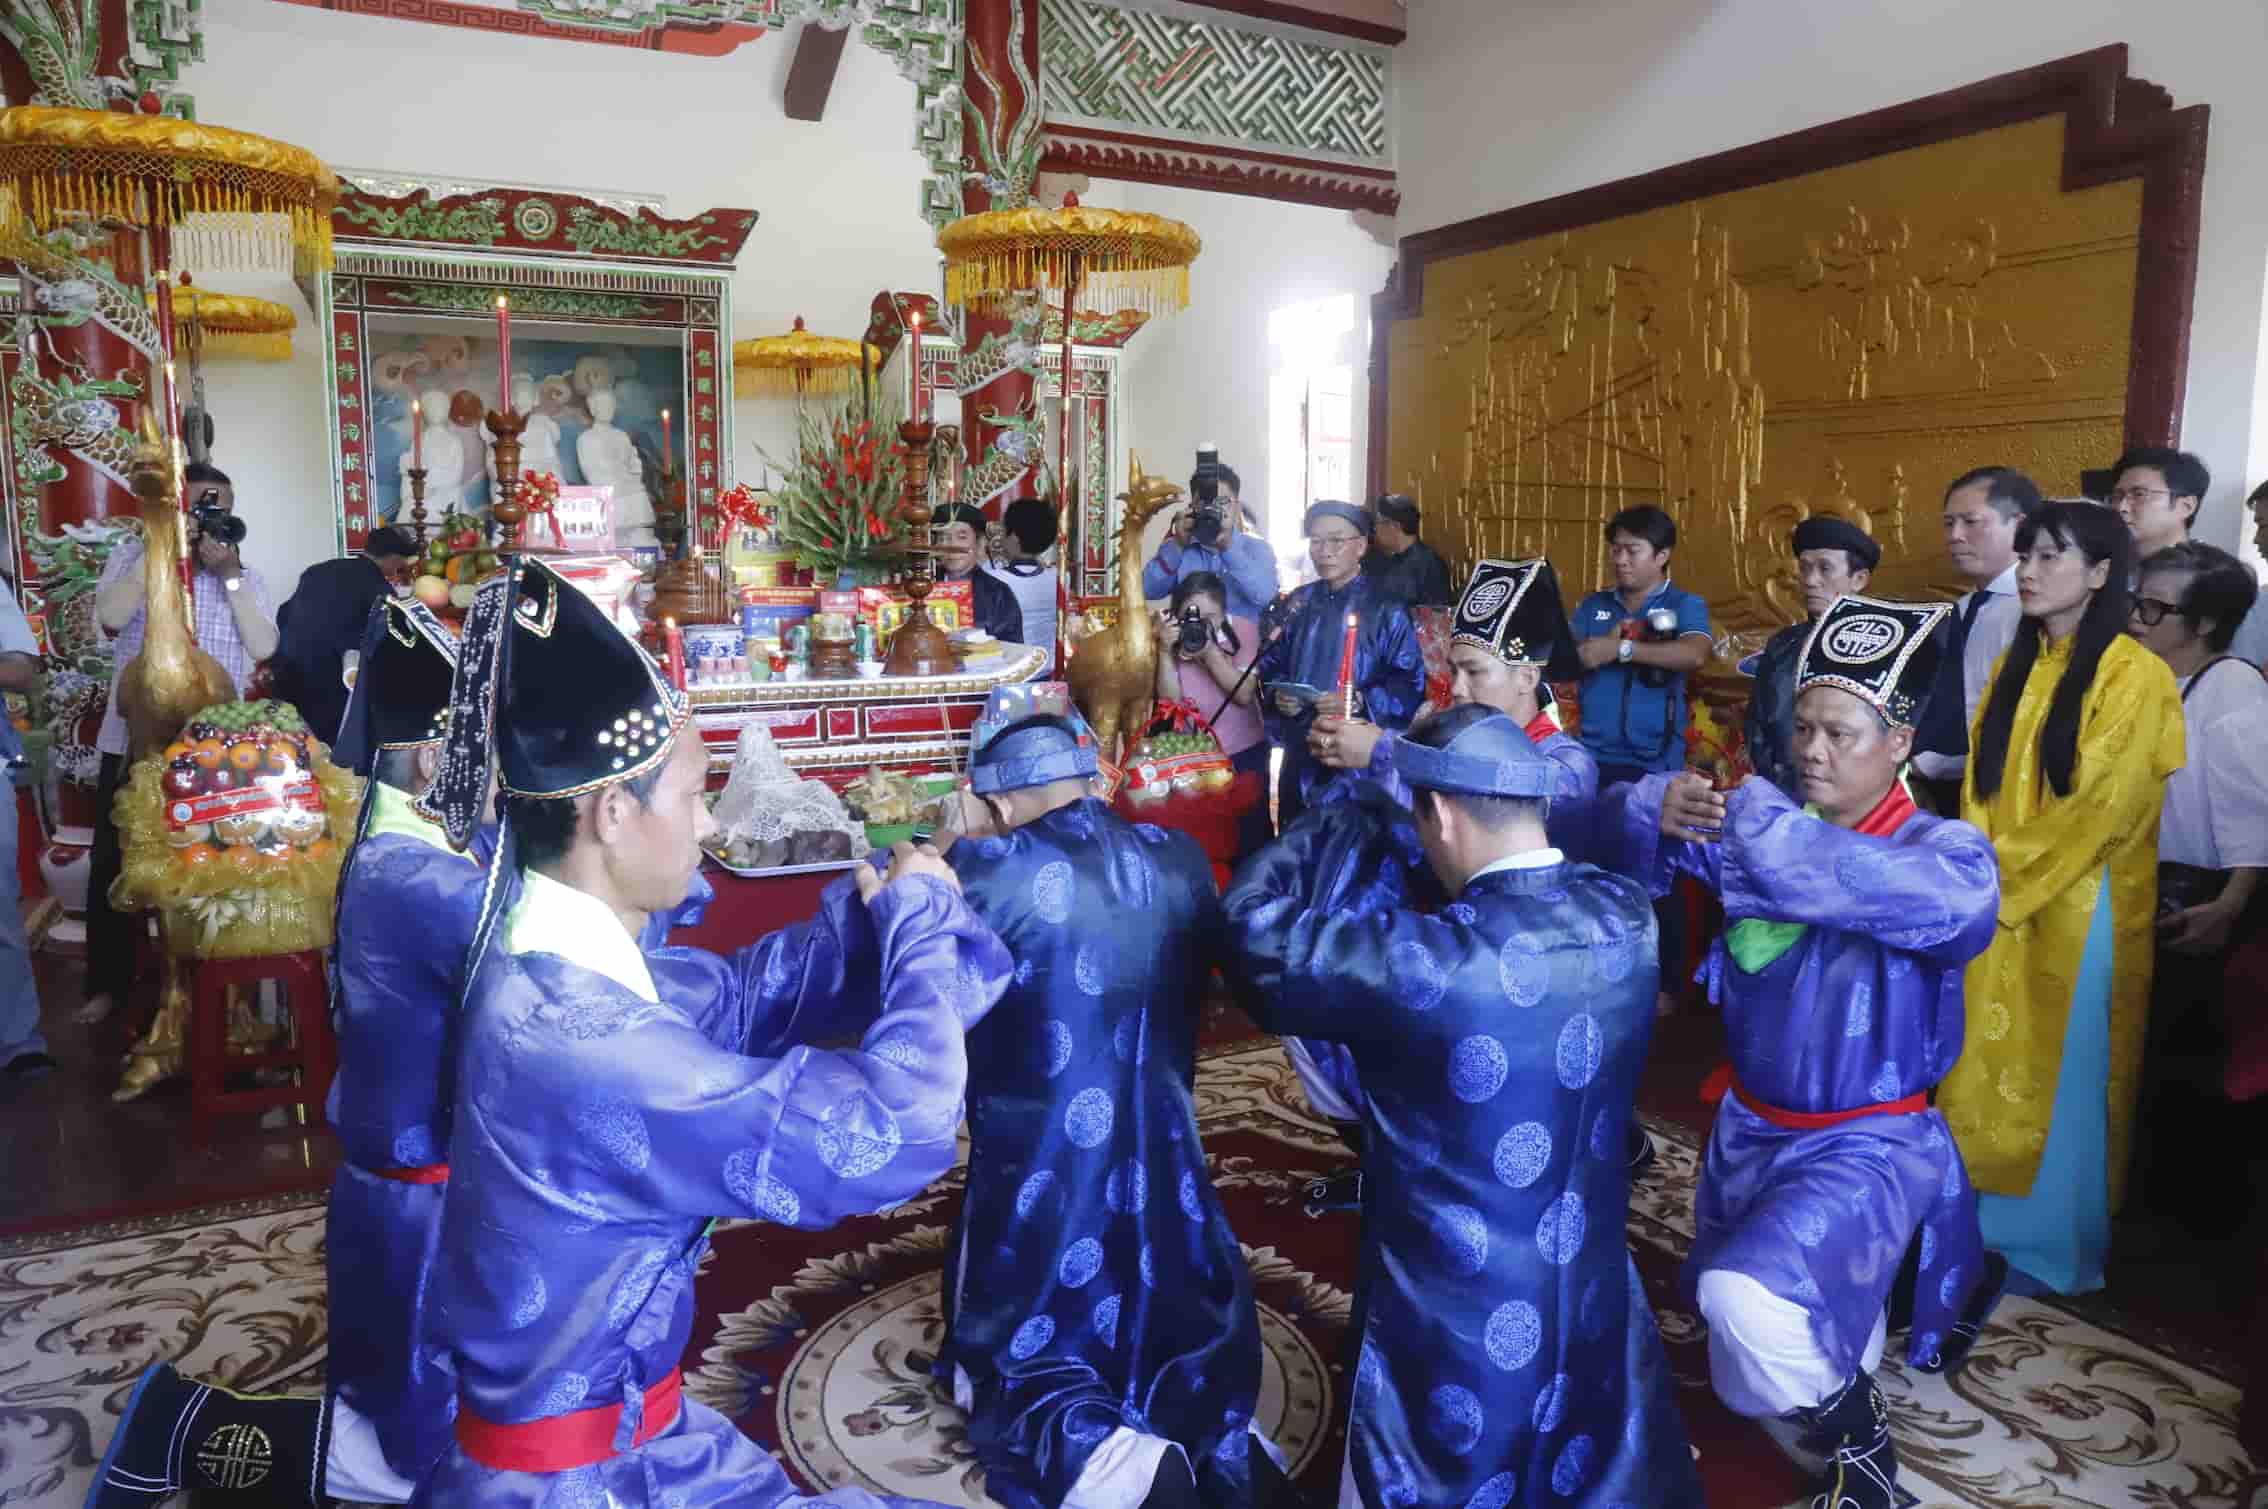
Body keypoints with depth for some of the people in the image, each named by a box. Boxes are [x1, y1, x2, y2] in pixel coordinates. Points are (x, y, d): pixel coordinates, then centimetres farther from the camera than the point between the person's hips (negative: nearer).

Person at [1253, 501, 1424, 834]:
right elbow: (1270, 665, 16)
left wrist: (1359, 702, -23)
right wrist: (1278, 694, -5)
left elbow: (1411, 682, -10)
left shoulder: (1386, 610, -4)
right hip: (1301, 752, 5)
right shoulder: (1297, 605, 11)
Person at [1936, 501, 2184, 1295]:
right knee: (1995, 1067, 11)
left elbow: (2100, 809, -15)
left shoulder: (2133, 674, -10)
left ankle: (2053, 1240, 20)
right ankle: (1989, 1219, 24)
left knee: (2063, 1075, 5)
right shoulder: (2016, 666, 11)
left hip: (2079, 906, -6)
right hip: (2000, 904, 6)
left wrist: (2004, 874, -12)